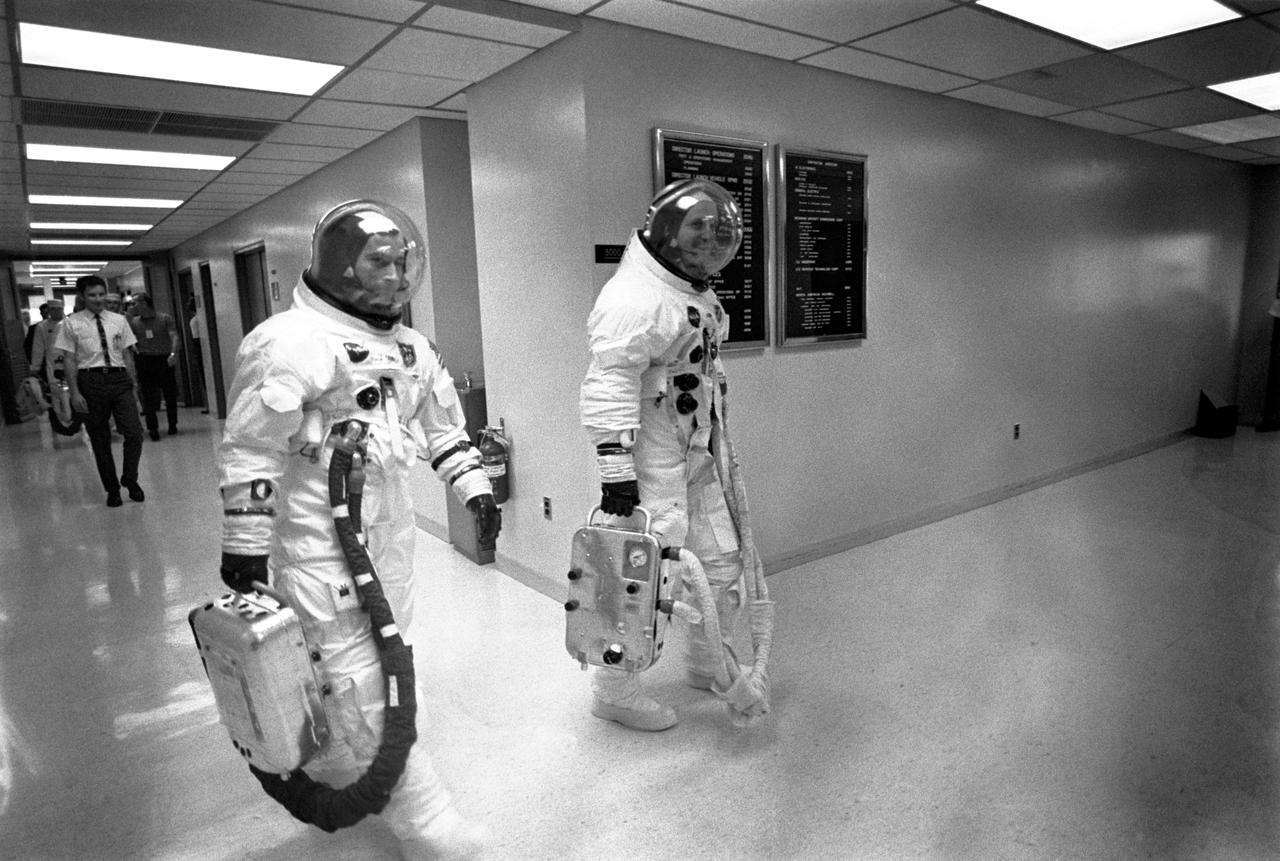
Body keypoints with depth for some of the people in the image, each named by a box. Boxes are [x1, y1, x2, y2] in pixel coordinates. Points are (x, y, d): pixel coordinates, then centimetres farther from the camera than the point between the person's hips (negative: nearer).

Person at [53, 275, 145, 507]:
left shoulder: (119, 320, 9)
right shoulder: (71, 324, 2)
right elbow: (68, 360, 0)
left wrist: (132, 386, 9)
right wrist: (75, 392, -6)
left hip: (119, 378, 2)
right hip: (91, 381, -1)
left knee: (134, 433, -9)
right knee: (100, 440, 7)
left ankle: (130, 480, 12)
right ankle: (112, 489, 19)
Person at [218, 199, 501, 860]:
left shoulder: (410, 348, 11)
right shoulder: (290, 342, -14)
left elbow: (442, 427, 20)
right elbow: (250, 450, -14)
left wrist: (475, 488, 14)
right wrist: (245, 546, -12)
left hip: (390, 530, 8)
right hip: (317, 539, -8)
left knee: (384, 652, 17)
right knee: (355, 673, -4)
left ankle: (329, 769, 42)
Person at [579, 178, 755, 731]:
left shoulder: (698, 295, 13)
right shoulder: (634, 298, -19)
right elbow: (609, 388, -25)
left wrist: (715, 444, 27)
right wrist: (615, 473, -27)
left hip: (696, 456, 10)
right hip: (650, 462, -10)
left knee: (723, 560, 16)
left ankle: (706, 664, 38)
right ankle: (613, 689, 20)